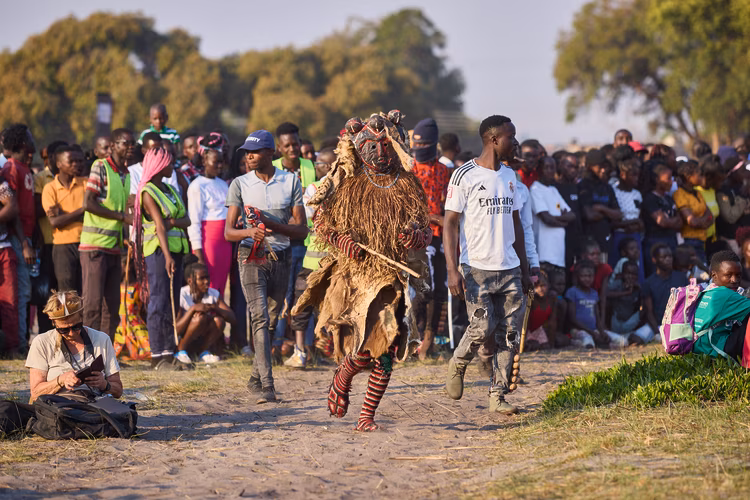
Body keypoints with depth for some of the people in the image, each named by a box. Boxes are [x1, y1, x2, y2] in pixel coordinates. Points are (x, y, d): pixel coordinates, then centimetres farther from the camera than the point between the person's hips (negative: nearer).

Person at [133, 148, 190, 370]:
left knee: (172, 303, 7)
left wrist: (173, 221, -12)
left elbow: (186, 220, 10)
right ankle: (157, 356, -10)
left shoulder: (170, 190, 18)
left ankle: (169, 353, 9)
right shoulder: (148, 193, -8)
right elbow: (159, 226, -18)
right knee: (159, 303, -10)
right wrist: (167, 256, -26)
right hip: (157, 250, -8)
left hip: (176, 249, 8)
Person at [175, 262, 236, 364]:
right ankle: (180, 351, -16)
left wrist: (214, 307, -28)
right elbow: (177, 330, -24)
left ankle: (203, 352, -7)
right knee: (200, 317, -31)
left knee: (219, 320, -22)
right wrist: (193, 309, -35)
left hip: (201, 340, 5)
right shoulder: (182, 296, -19)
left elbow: (232, 318, -11)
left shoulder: (214, 294, -4)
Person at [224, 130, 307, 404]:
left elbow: (302, 229, -2)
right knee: (260, 317, -16)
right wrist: (249, 231, -25)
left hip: (281, 259, 2)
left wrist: (272, 225, -18)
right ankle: (267, 385, -25)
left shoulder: (290, 181, 3)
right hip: (252, 257, -2)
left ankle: (255, 379, 26)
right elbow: (228, 231, -3)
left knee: (272, 320, 10)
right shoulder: (240, 184, 1)